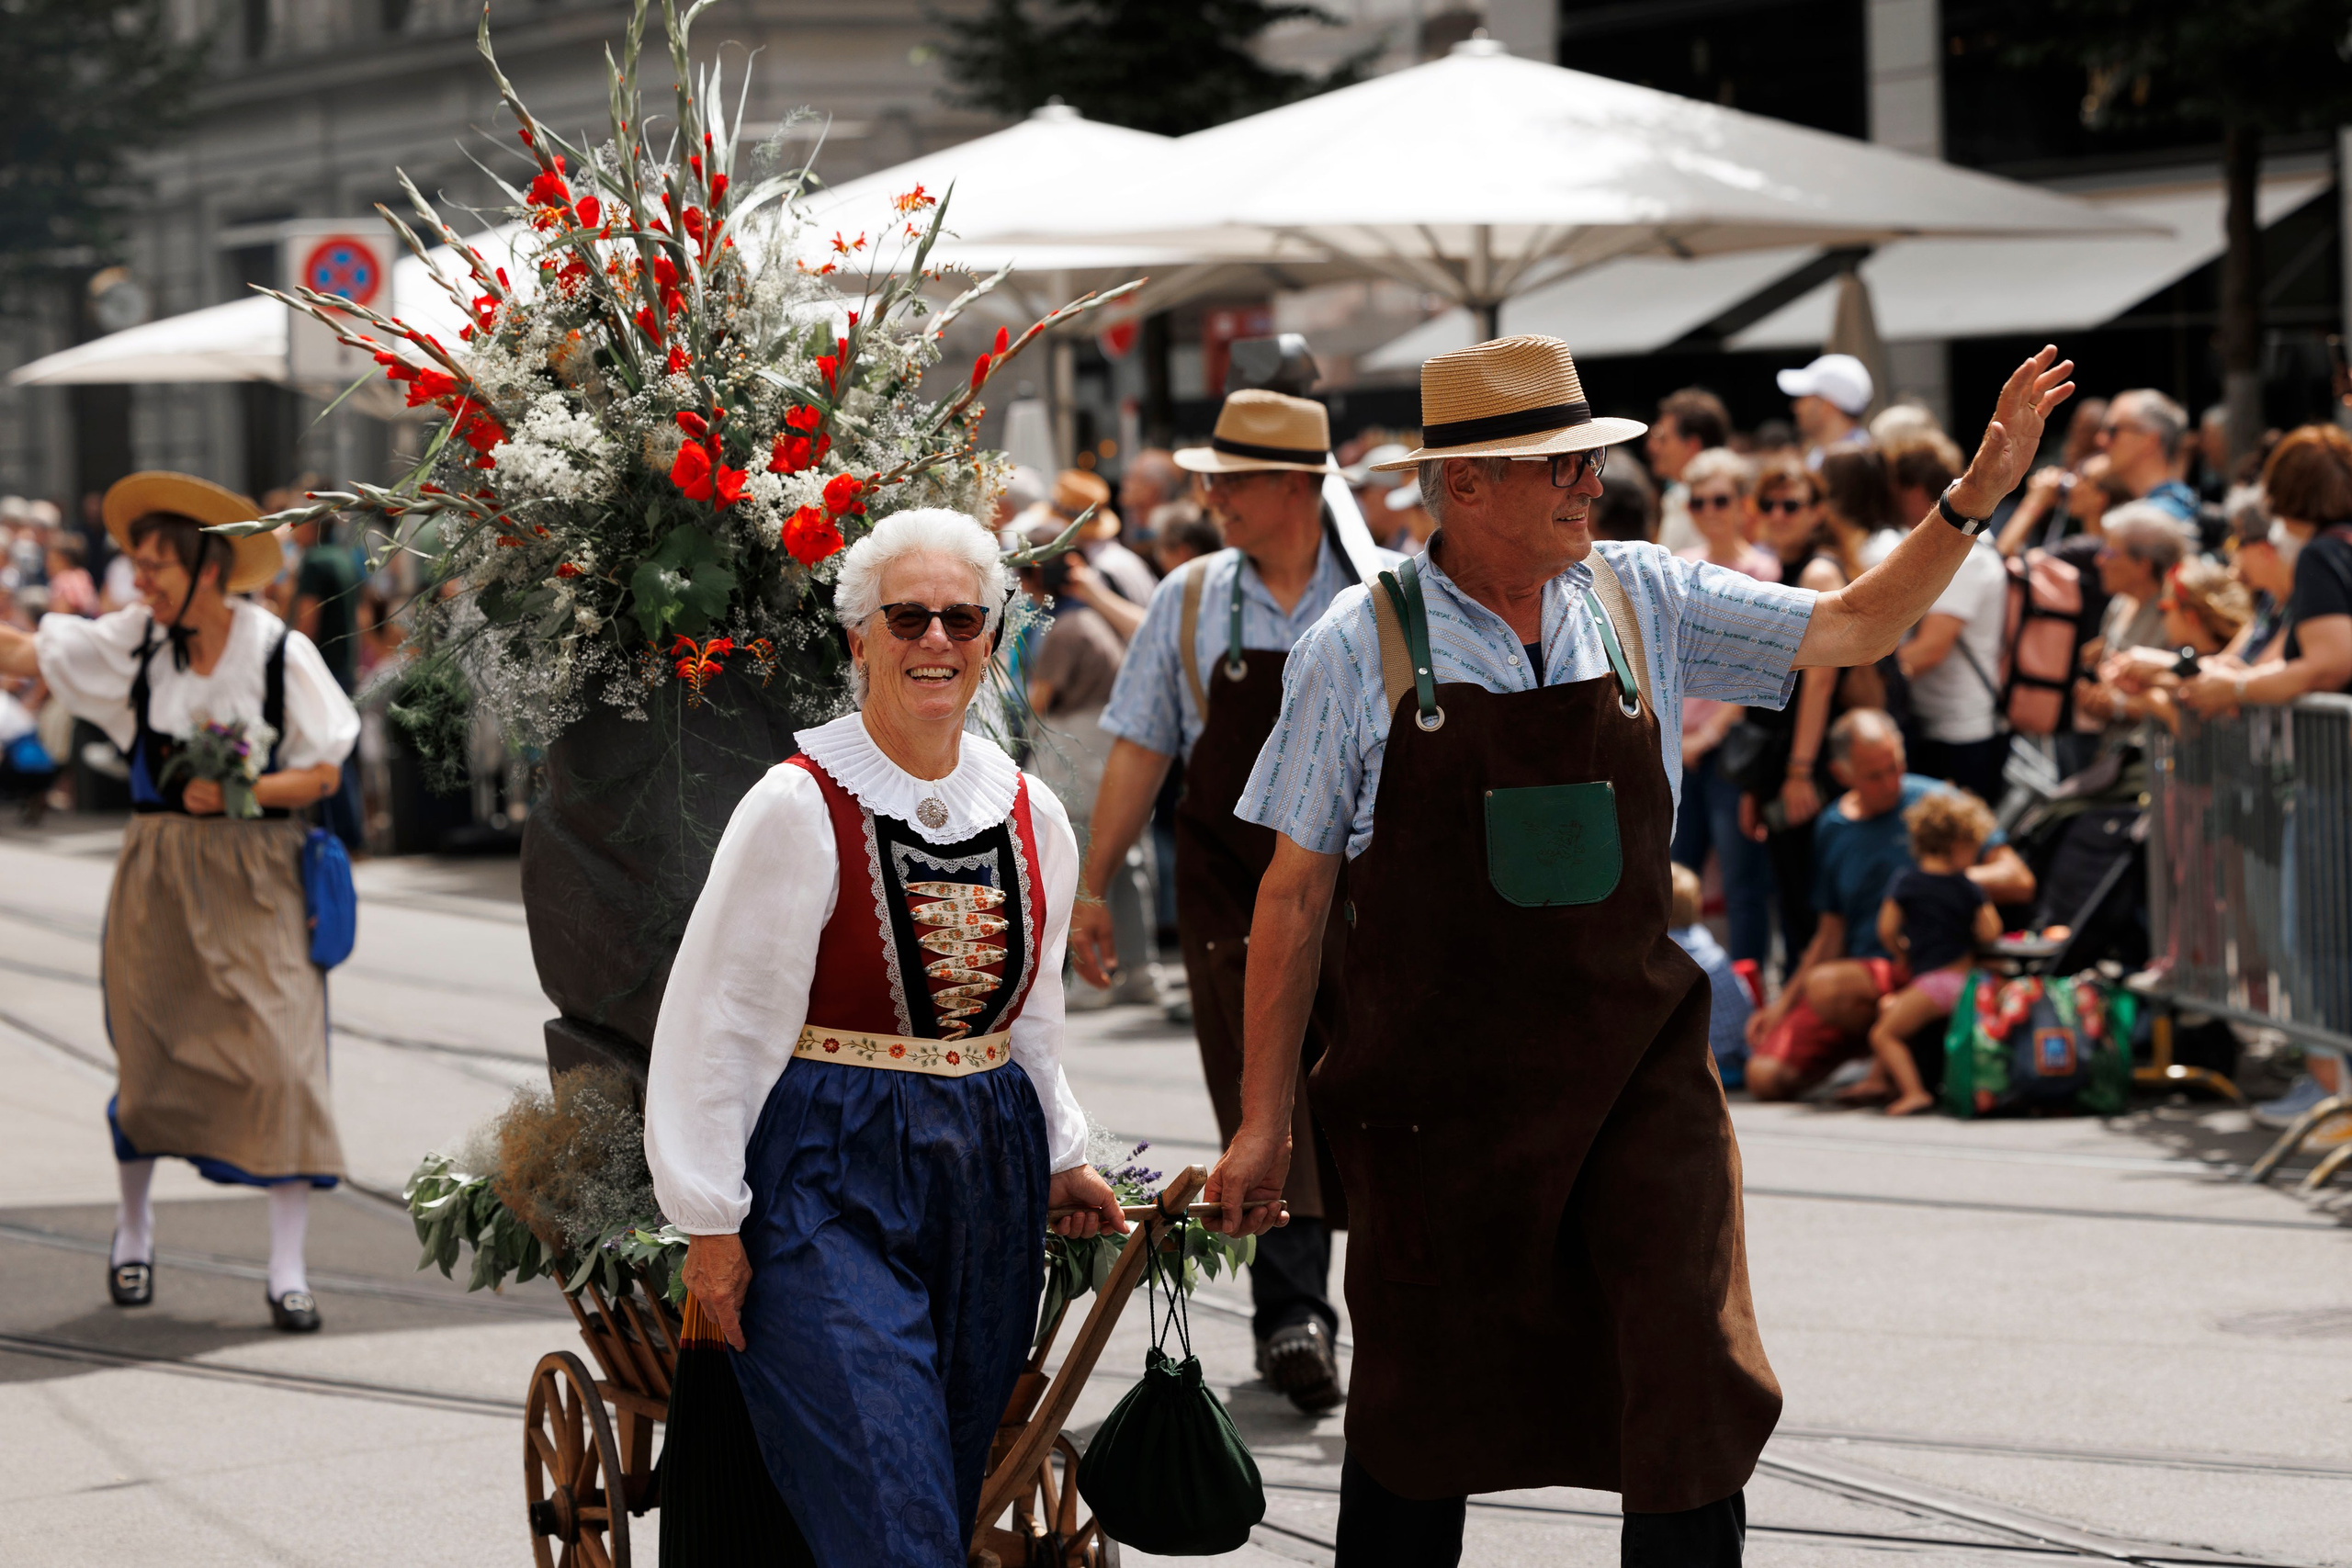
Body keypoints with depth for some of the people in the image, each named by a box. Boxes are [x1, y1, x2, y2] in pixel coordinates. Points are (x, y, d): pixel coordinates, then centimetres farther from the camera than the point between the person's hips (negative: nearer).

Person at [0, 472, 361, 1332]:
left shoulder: (280, 652, -9)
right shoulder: (133, 641, 0)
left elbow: (324, 773, -7)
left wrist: (237, 792, -20)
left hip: (253, 880, -3)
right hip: (157, 874, 3)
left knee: (279, 1057, -10)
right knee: (147, 1058, 10)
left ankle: (287, 1269, -5)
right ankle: (134, 1221, 35)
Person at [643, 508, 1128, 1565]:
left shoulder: (1033, 817, 9)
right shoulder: (800, 807, -9)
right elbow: (716, 1024, -8)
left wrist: (1060, 1158, 20)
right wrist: (710, 1220, -10)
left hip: (986, 1180, 6)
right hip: (830, 1181, -6)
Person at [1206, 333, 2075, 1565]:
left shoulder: (1642, 603, 3)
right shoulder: (1363, 645, -5)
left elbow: (1853, 629, 9)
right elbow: (1296, 891, -1)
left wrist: (1974, 496, -6)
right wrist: (1265, 1122, 0)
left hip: (1637, 1070, 2)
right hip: (1440, 1088, -2)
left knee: (1692, 1392, -4)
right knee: (1420, 1408, 8)